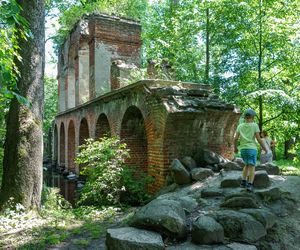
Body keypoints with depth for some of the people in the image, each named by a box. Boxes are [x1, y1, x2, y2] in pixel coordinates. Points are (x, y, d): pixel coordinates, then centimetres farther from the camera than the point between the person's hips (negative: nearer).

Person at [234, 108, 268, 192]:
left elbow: (235, 138, 0)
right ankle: (249, 185, -13)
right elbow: (258, 139, -7)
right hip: (252, 148, -4)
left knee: (247, 165, 21)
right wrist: (264, 148, 5)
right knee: (252, 167, -2)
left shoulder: (240, 126, 6)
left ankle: (243, 182, 12)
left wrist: (235, 147, 15)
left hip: (243, 149, 4)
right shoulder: (255, 125, -3)